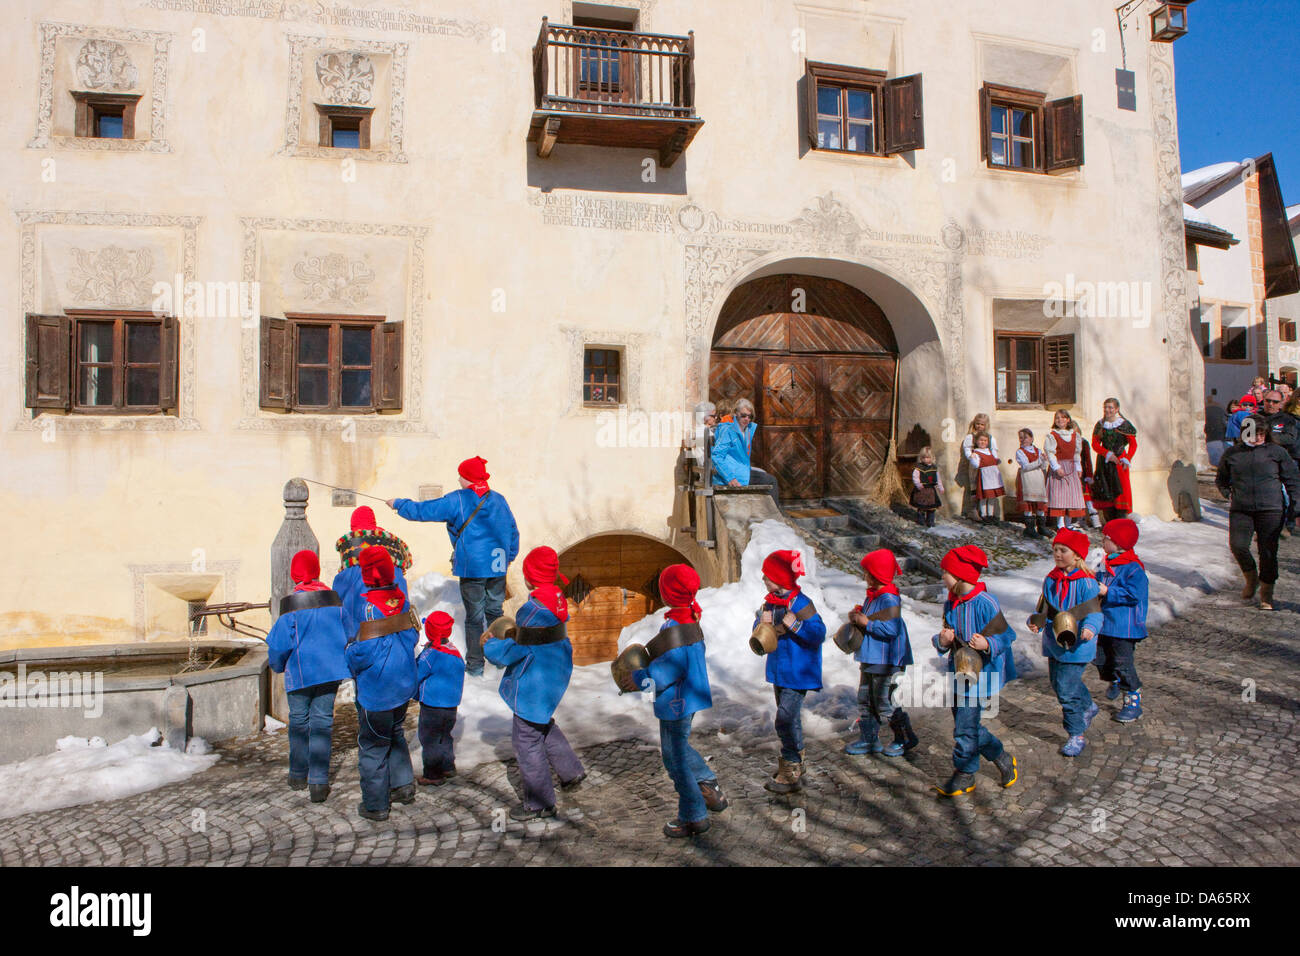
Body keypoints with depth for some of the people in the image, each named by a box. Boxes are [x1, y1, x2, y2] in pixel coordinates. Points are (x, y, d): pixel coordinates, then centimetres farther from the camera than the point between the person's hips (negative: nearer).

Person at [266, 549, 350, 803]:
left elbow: (279, 643, -9)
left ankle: (298, 776, 26)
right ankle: (318, 783, 2)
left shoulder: (291, 605, -12)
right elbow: (348, 635, 5)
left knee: (298, 721, 14)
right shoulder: (333, 600, -2)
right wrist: (340, 661, 22)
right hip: (331, 671, 2)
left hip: (300, 673, -2)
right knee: (322, 722, 6)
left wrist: (277, 665, 11)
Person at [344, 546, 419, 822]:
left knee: (372, 746, 8)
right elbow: (413, 635, 6)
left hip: (375, 690, -6)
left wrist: (349, 655, -2)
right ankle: (403, 786, 34)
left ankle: (375, 805, 18)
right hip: (403, 686, 7)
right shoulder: (403, 600, -3)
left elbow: (363, 651, -22)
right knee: (396, 736, 26)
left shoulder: (367, 606, -22)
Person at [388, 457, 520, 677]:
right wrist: (509, 557, 27)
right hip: (497, 566, 5)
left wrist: (398, 504, 14)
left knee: (474, 617, 3)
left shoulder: (457, 500, -8)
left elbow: (423, 510, -3)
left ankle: (475, 665, 8)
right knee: (495, 612, 16)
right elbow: (513, 531, 14)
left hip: (472, 568, -4)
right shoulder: (498, 499, 7)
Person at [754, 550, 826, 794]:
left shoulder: (800, 603, -18)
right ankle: (795, 762, 33)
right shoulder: (770, 601, 6)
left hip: (798, 672, -8)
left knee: (786, 720, -11)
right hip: (779, 670, 8)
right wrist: (763, 621, -8)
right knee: (789, 718, 18)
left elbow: (819, 633, -21)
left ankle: (791, 775, -3)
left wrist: (793, 624, -29)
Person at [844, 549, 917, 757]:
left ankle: (905, 738, 16)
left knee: (884, 703, -1)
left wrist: (866, 623, -22)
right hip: (869, 659, 10)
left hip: (885, 662, -10)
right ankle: (868, 739, 24)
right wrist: (858, 615, 4)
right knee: (865, 700, 14)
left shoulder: (889, 600, -20)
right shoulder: (872, 596, 10)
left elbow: (891, 629, -28)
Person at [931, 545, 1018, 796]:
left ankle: (964, 776, 13)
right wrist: (942, 640, -12)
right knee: (968, 724, 17)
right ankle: (1002, 758, 36)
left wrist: (987, 645, -31)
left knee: (965, 727, -3)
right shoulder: (950, 603, 6)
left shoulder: (985, 603, -17)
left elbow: (1005, 636, -12)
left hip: (979, 676, -8)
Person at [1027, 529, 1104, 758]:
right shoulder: (1051, 580, 5)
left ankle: (1076, 736, 7)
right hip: (1054, 644, 7)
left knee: (1067, 689, -9)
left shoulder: (1086, 582, -13)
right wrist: (1037, 622, -6)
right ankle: (1088, 707, 50)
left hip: (1076, 646, -7)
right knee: (1058, 683, 21)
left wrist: (1089, 628, -32)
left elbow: (1094, 612, -13)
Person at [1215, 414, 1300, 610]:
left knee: (1268, 551, -1)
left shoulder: (1277, 452, 6)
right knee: (1237, 545, -16)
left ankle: (1266, 593, 15)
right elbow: (1220, 480, 23)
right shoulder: (1231, 454, 10)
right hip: (1240, 510, 1)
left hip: (1271, 510, -1)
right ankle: (1250, 577, 14)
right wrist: (1229, 494, 7)